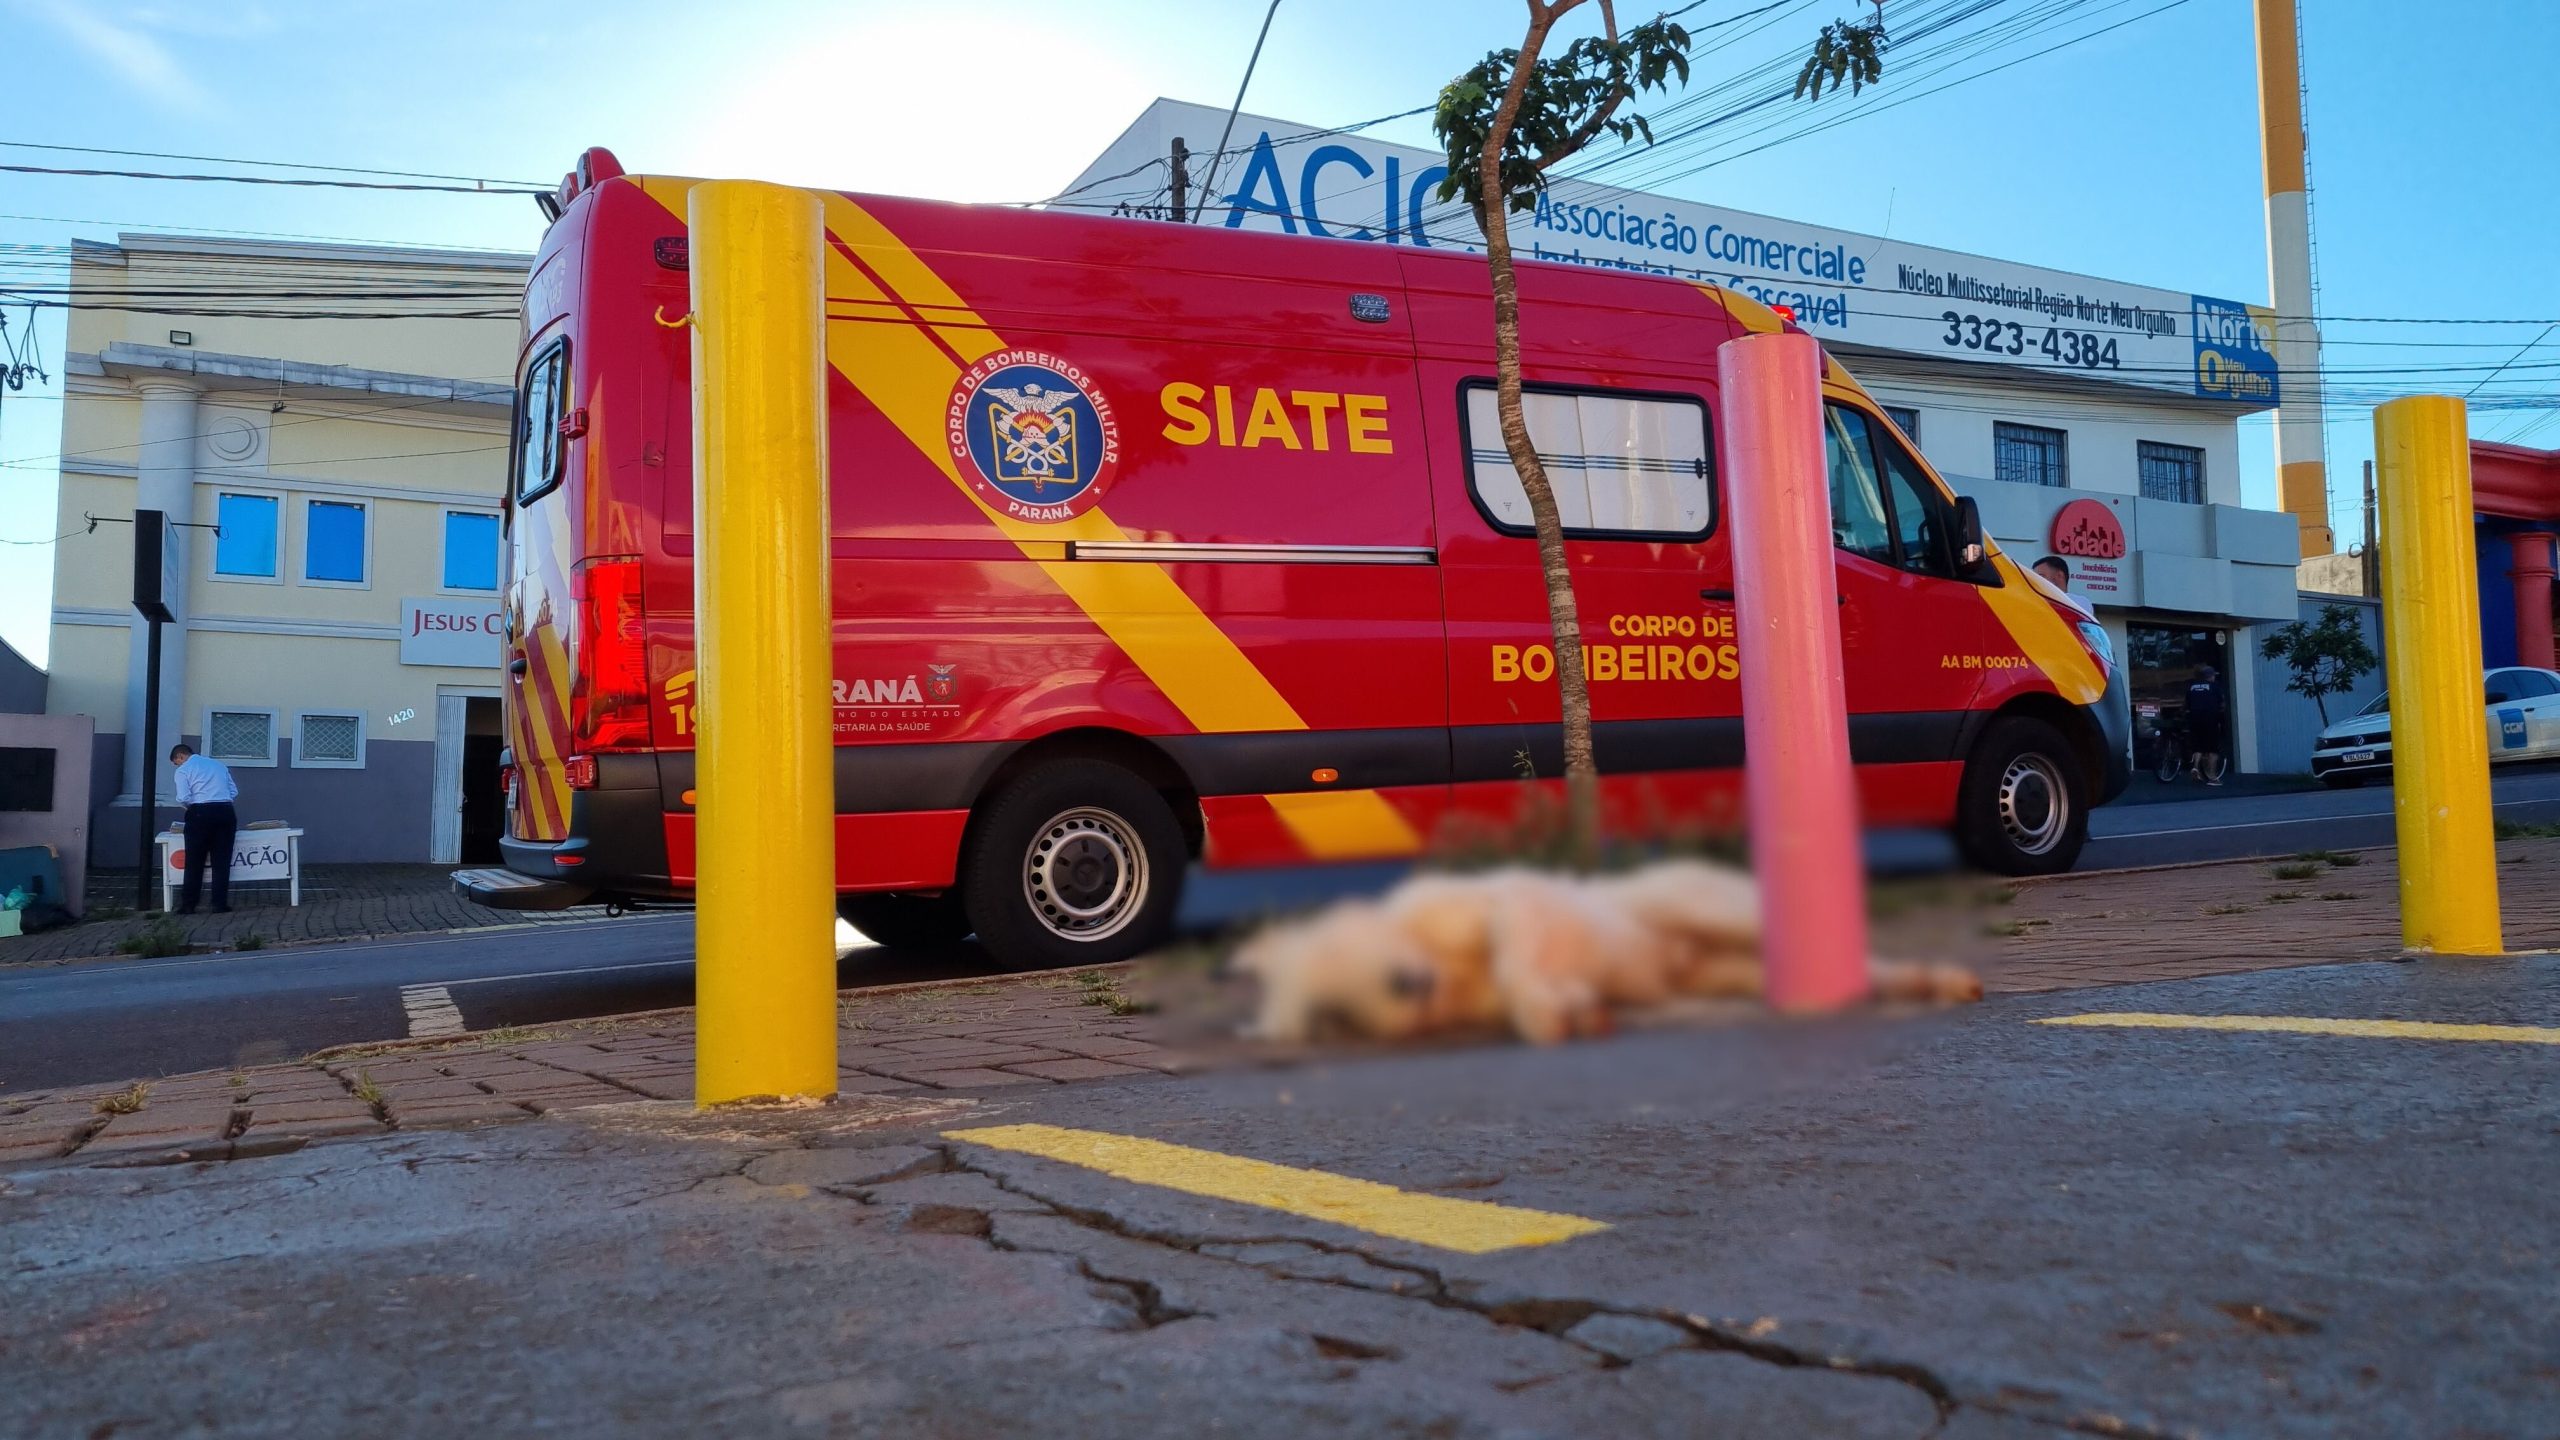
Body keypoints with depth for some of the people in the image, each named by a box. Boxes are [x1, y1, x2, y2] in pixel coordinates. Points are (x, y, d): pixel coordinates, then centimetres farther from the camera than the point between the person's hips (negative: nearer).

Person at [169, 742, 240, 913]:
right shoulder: (219, 765, 20)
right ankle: (220, 904, 6)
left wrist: (192, 806, 12)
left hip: (200, 814, -4)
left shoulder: (183, 770, 3)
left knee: (195, 862, 5)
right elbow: (234, 792, 14)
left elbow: (184, 798, -8)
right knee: (221, 861, 7)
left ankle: (188, 905, 9)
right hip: (226, 812, 4)